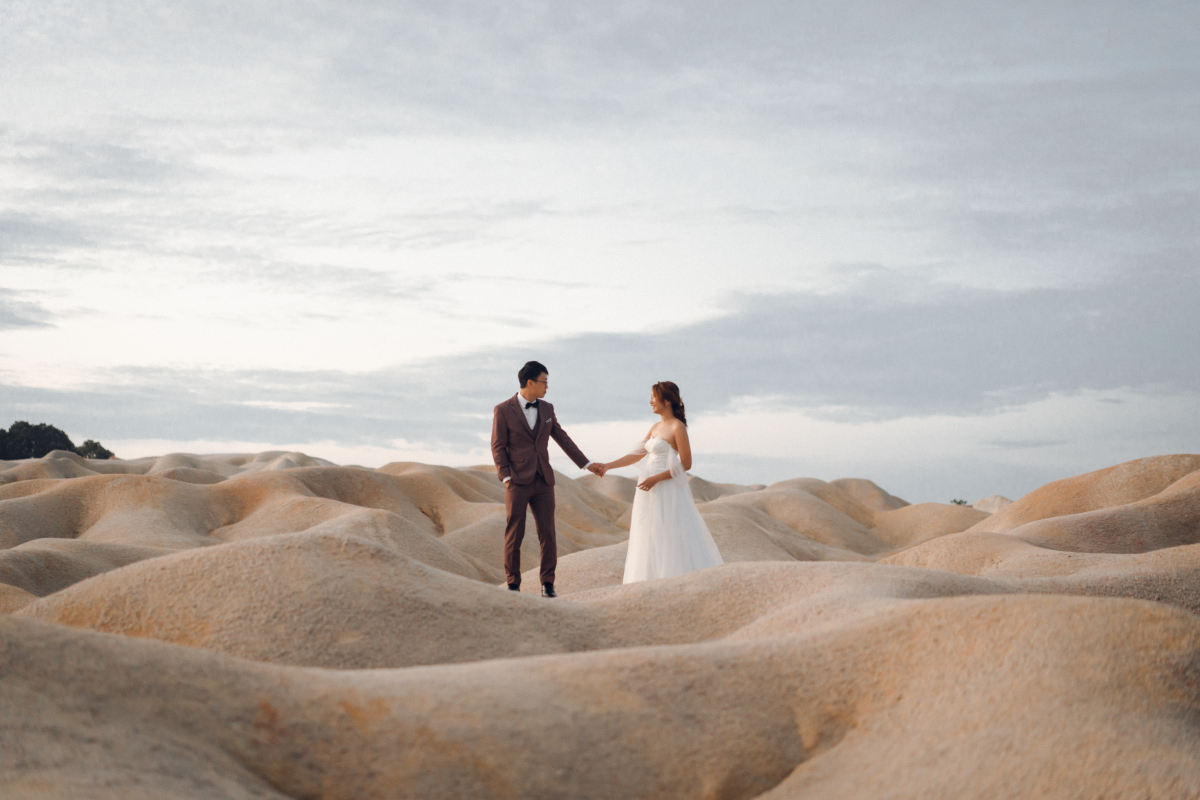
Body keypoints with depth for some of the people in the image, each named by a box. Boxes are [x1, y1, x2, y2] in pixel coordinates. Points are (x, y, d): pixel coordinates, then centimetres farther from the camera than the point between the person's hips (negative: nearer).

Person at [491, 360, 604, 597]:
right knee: (514, 535, -1)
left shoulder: (546, 409, 10)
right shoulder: (503, 410, -4)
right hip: (517, 482, -4)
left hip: (543, 482, 4)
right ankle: (513, 584, 9)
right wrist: (506, 478, -12)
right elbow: (498, 447, -4)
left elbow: (562, 438, 15)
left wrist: (586, 464, 13)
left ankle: (548, 584, 5)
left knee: (548, 534, -2)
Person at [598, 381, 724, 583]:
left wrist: (656, 479, -18)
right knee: (650, 540, 7)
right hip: (650, 492, 9)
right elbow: (636, 455, 16)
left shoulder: (677, 427, -11)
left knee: (671, 540, -7)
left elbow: (685, 464, -14)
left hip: (667, 491, -9)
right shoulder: (656, 427, 13)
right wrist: (608, 466, 9)